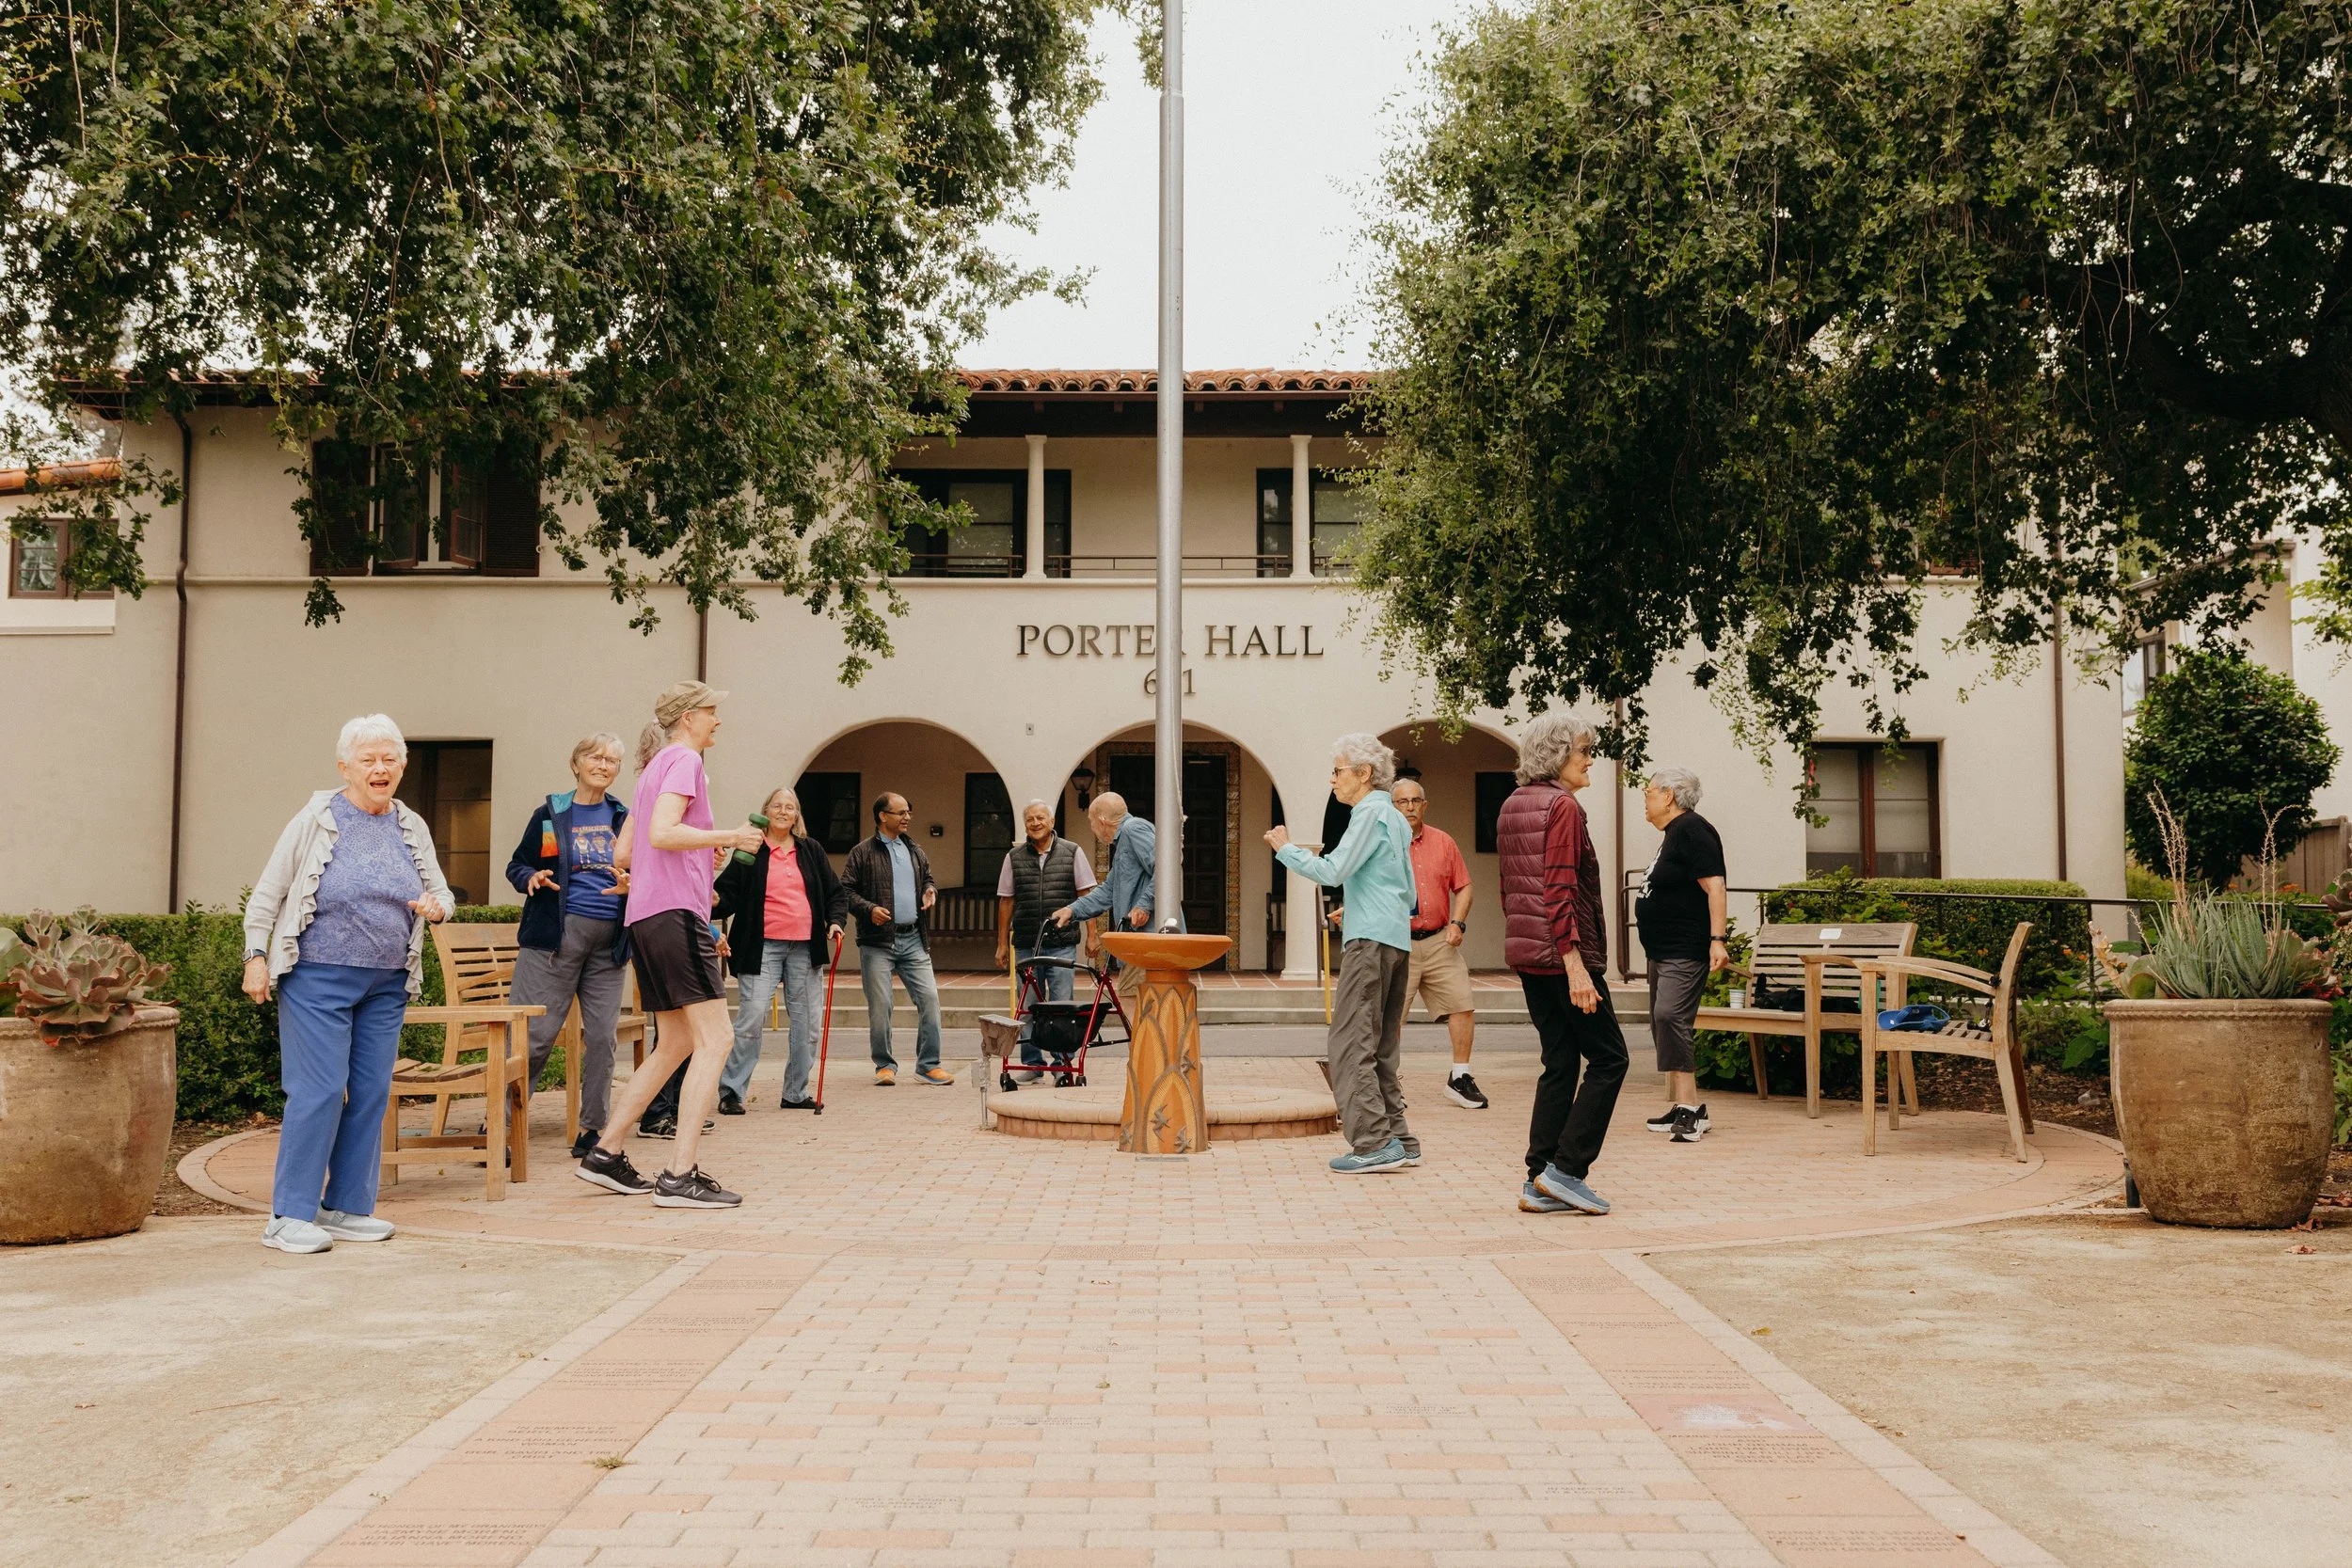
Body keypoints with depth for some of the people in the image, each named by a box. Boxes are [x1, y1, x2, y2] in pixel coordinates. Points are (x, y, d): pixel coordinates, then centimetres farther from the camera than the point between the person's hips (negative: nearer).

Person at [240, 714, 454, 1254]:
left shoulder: (412, 828, 12)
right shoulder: (318, 819, -1)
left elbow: (442, 893, 17)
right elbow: (268, 893, 1)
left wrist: (437, 907, -6)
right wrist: (256, 956, -6)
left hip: (386, 985, 5)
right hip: (318, 978, -5)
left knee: (371, 1093, 6)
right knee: (318, 1091, -9)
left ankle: (347, 1207, 16)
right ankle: (289, 1216, -2)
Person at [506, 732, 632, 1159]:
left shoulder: (624, 818, 12)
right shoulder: (550, 813, 5)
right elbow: (516, 865, 10)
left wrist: (631, 886, -5)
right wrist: (531, 879, -12)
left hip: (609, 938, 3)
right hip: (558, 932, -3)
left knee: (602, 1036, 2)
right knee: (535, 1033, -6)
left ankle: (591, 1129, 11)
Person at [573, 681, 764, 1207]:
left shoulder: (654, 766, 23)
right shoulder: (684, 759, -5)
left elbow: (620, 856, 23)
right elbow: (662, 832, -21)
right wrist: (730, 837, -12)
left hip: (645, 919, 10)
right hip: (676, 913, -10)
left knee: (676, 1044, 16)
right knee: (715, 1039, -11)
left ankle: (606, 1153, 17)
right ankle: (680, 1176, -15)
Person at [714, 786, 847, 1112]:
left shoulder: (812, 851, 13)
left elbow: (835, 893, 17)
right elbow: (729, 895, 0)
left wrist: (835, 921, 0)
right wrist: (716, 902, -21)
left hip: (805, 949, 4)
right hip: (763, 947, -4)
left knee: (806, 1023, 6)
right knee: (751, 1018, -12)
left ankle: (796, 1092, 17)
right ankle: (730, 1091, -2)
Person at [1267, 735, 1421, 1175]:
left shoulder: (1372, 813, -8)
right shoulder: (1394, 818, 21)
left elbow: (1334, 871, -15)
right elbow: (1409, 893, 25)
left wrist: (1286, 850, -4)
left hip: (1371, 941, -10)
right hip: (1396, 940, 10)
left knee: (1351, 1045, -10)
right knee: (1379, 1049, 12)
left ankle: (1375, 1143, -14)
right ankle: (1398, 1141, 12)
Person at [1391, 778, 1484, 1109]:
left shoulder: (1443, 841, 9)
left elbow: (1463, 886, 13)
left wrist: (1457, 923, 0)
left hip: (1440, 942, 3)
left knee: (1462, 1006, -1)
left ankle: (1459, 1078, 12)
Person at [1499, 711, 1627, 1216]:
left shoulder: (1512, 806, 15)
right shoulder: (1561, 806, -13)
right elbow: (1559, 892, -20)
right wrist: (1576, 967, -22)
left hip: (1524, 952, 9)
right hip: (1560, 953, -9)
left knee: (1560, 1063, 11)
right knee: (1608, 1057, 1)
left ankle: (1540, 1184, 10)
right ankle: (1564, 1168, -2)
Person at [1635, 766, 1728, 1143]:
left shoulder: (1692, 830, -13)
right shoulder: (1673, 833, 17)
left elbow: (1715, 886, -21)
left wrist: (1717, 939, -27)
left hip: (1686, 952, -11)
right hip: (1663, 951, 11)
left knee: (1669, 1016, -21)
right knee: (1662, 1024, 11)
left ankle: (1691, 1105, -21)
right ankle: (1677, 1108, 16)